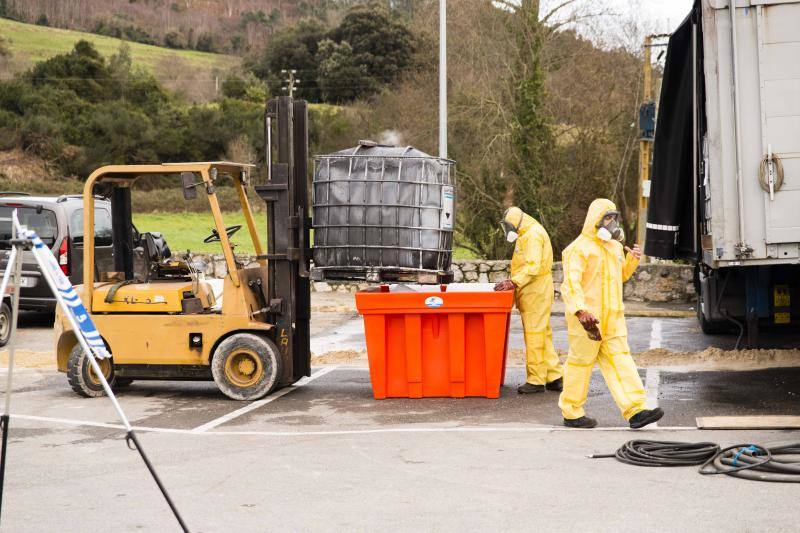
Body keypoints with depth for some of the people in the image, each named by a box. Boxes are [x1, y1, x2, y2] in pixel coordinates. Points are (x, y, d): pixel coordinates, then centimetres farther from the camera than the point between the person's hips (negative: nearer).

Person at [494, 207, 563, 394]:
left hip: (536, 291, -11)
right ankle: (554, 376, 16)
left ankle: (536, 380, -3)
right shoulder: (526, 235, 20)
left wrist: (514, 282, -28)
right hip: (533, 292, 11)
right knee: (543, 334, 12)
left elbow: (533, 266, -24)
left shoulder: (533, 234, -13)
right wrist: (513, 281, 12)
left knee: (534, 334, -7)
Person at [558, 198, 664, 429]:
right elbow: (571, 282, -19)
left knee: (620, 361, 1)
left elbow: (621, 275, 29)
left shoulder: (615, 246, 16)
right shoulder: (580, 248, -10)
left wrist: (632, 260, 9)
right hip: (588, 318, -7)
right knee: (581, 362, 3)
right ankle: (571, 413, 15)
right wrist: (580, 310, -31)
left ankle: (635, 410, -4)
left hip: (612, 318, 7)